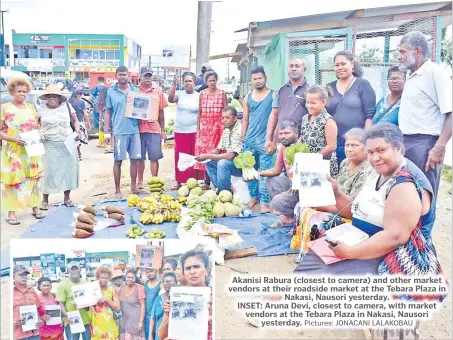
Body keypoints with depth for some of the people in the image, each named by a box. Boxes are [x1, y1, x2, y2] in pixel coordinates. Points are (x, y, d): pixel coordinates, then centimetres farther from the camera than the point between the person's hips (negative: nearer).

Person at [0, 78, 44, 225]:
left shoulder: (31, 107, 10)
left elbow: (37, 127, 18)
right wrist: (14, 139, -20)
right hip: (13, 152, -4)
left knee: (33, 178, 9)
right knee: (12, 180, -3)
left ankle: (35, 207, 20)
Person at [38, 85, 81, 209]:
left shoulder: (67, 106, 4)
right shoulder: (42, 109, 2)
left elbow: (75, 120, 10)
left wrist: (77, 131, -7)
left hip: (68, 144, 2)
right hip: (50, 145, -1)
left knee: (68, 169, 6)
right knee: (48, 170, -1)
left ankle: (67, 198, 19)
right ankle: (45, 200, 9)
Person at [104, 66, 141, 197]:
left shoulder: (135, 90, 9)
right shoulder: (111, 91, 3)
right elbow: (107, 112, 5)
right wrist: (106, 132, 1)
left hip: (134, 130, 3)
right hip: (119, 131, -2)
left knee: (134, 159, 7)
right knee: (118, 161, 2)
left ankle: (133, 186, 20)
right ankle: (117, 190, 11)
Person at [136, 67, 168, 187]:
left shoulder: (158, 91, 8)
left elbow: (161, 111, 10)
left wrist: (163, 130, 7)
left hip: (154, 129, 1)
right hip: (139, 129, -1)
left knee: (154, 157, 1)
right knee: (140, 158, 8)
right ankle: (140, 181, 21)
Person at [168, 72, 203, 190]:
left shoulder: (199, 96, -1)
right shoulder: (179, 94, 2)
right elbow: (170, 99, -18)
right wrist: (174, 84, -27)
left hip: (194, 132, -1)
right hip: (179, 131, 2)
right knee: (179, 158, 7)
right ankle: (179, 182, 15)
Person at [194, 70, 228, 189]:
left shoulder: (222, 93, 3)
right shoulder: (202, 94, 8)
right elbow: (199, 111, 10)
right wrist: (198, 128, 7)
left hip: (218, 125, -2)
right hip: (205, 125, 2)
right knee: (204, 150, -1)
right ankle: (207, 181, 4)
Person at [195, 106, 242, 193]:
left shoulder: (240, 131, -23)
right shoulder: (226, 130, 4)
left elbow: (230, 156, -29)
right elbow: (218, 150, 12)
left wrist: (207, 156, -23)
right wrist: (205, 156, -9)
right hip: (231, 162, 9)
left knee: (222, 163, -31)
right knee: (209, 162, 6)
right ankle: (220, 190, 8)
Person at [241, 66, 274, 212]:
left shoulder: (273, 95, -1)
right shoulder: (247, 98, 10)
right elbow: (245, 120, 13)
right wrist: (243, 139, 9)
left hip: (265, 140, -4)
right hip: (249, 140, 4)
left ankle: (264, 202, 3)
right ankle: (254, 196, 25)